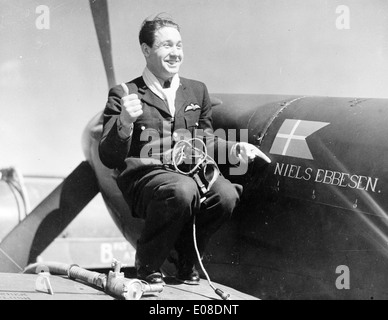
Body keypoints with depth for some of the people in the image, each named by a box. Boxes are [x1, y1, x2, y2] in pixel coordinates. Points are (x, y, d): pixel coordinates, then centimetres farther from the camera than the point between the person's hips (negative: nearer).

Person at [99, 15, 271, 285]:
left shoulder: (197, 91, 19)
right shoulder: (123, 95, 4)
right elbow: (109, 159, -2)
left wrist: (235, 148, 8)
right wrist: (125, 122, -22)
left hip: (191, 172, 4)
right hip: (144, 175, -4)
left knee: (226, 194, -29)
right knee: (183, 189, -38)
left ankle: (188, 258, 1)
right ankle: (148, 264, -10)